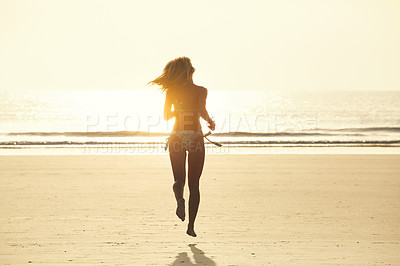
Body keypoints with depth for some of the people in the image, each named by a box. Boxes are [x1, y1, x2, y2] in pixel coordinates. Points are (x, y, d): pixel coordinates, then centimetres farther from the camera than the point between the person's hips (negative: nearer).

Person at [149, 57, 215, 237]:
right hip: (196, 137, -1)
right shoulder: (200, 91, -5)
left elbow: (166, 116, 7)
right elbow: (202, 111, -17)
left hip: (177, 137, 1)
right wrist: (210, 121, 2)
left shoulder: (171, 92, 3)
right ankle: (191, 225, 3)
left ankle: (180, 198, -28)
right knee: (194, 183, 8)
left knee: (179, 179, 8)